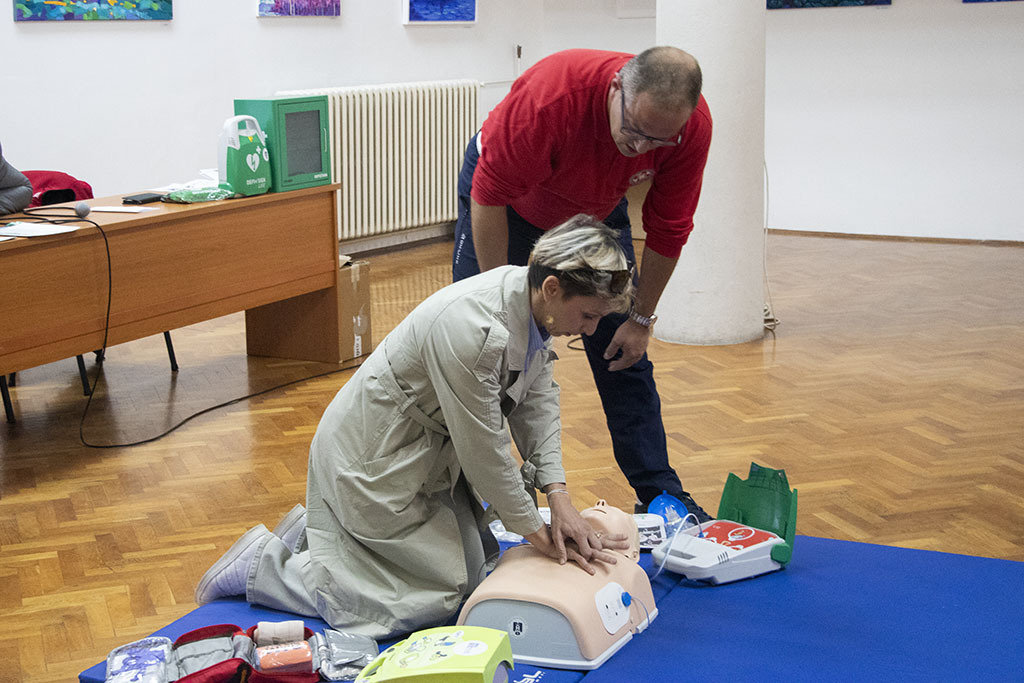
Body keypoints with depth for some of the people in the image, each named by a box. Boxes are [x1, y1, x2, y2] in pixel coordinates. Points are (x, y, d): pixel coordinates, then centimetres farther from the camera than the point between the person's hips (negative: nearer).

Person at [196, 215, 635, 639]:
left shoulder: (537, 306, -8)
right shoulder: (472, 328, -36)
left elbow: (537, 401, 0)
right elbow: (484, 449, -27)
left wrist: (557, 494, -10)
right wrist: (538, 533, -15)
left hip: (429, 446, 10)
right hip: (372, 457, -10)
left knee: (474, 571, 14)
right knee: (432, 600, -5)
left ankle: (318, 530, 24)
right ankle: (262, 564, 6)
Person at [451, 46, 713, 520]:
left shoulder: (691, 126, -29)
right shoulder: (549, 94, -41)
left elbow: (668, 229, -14)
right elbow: (489, 195, -29)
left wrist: (641, 318, -8)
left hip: (597, 210, 3)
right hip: (511, 200, -3)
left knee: (623, 352, 3)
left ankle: (660, 494, 13)